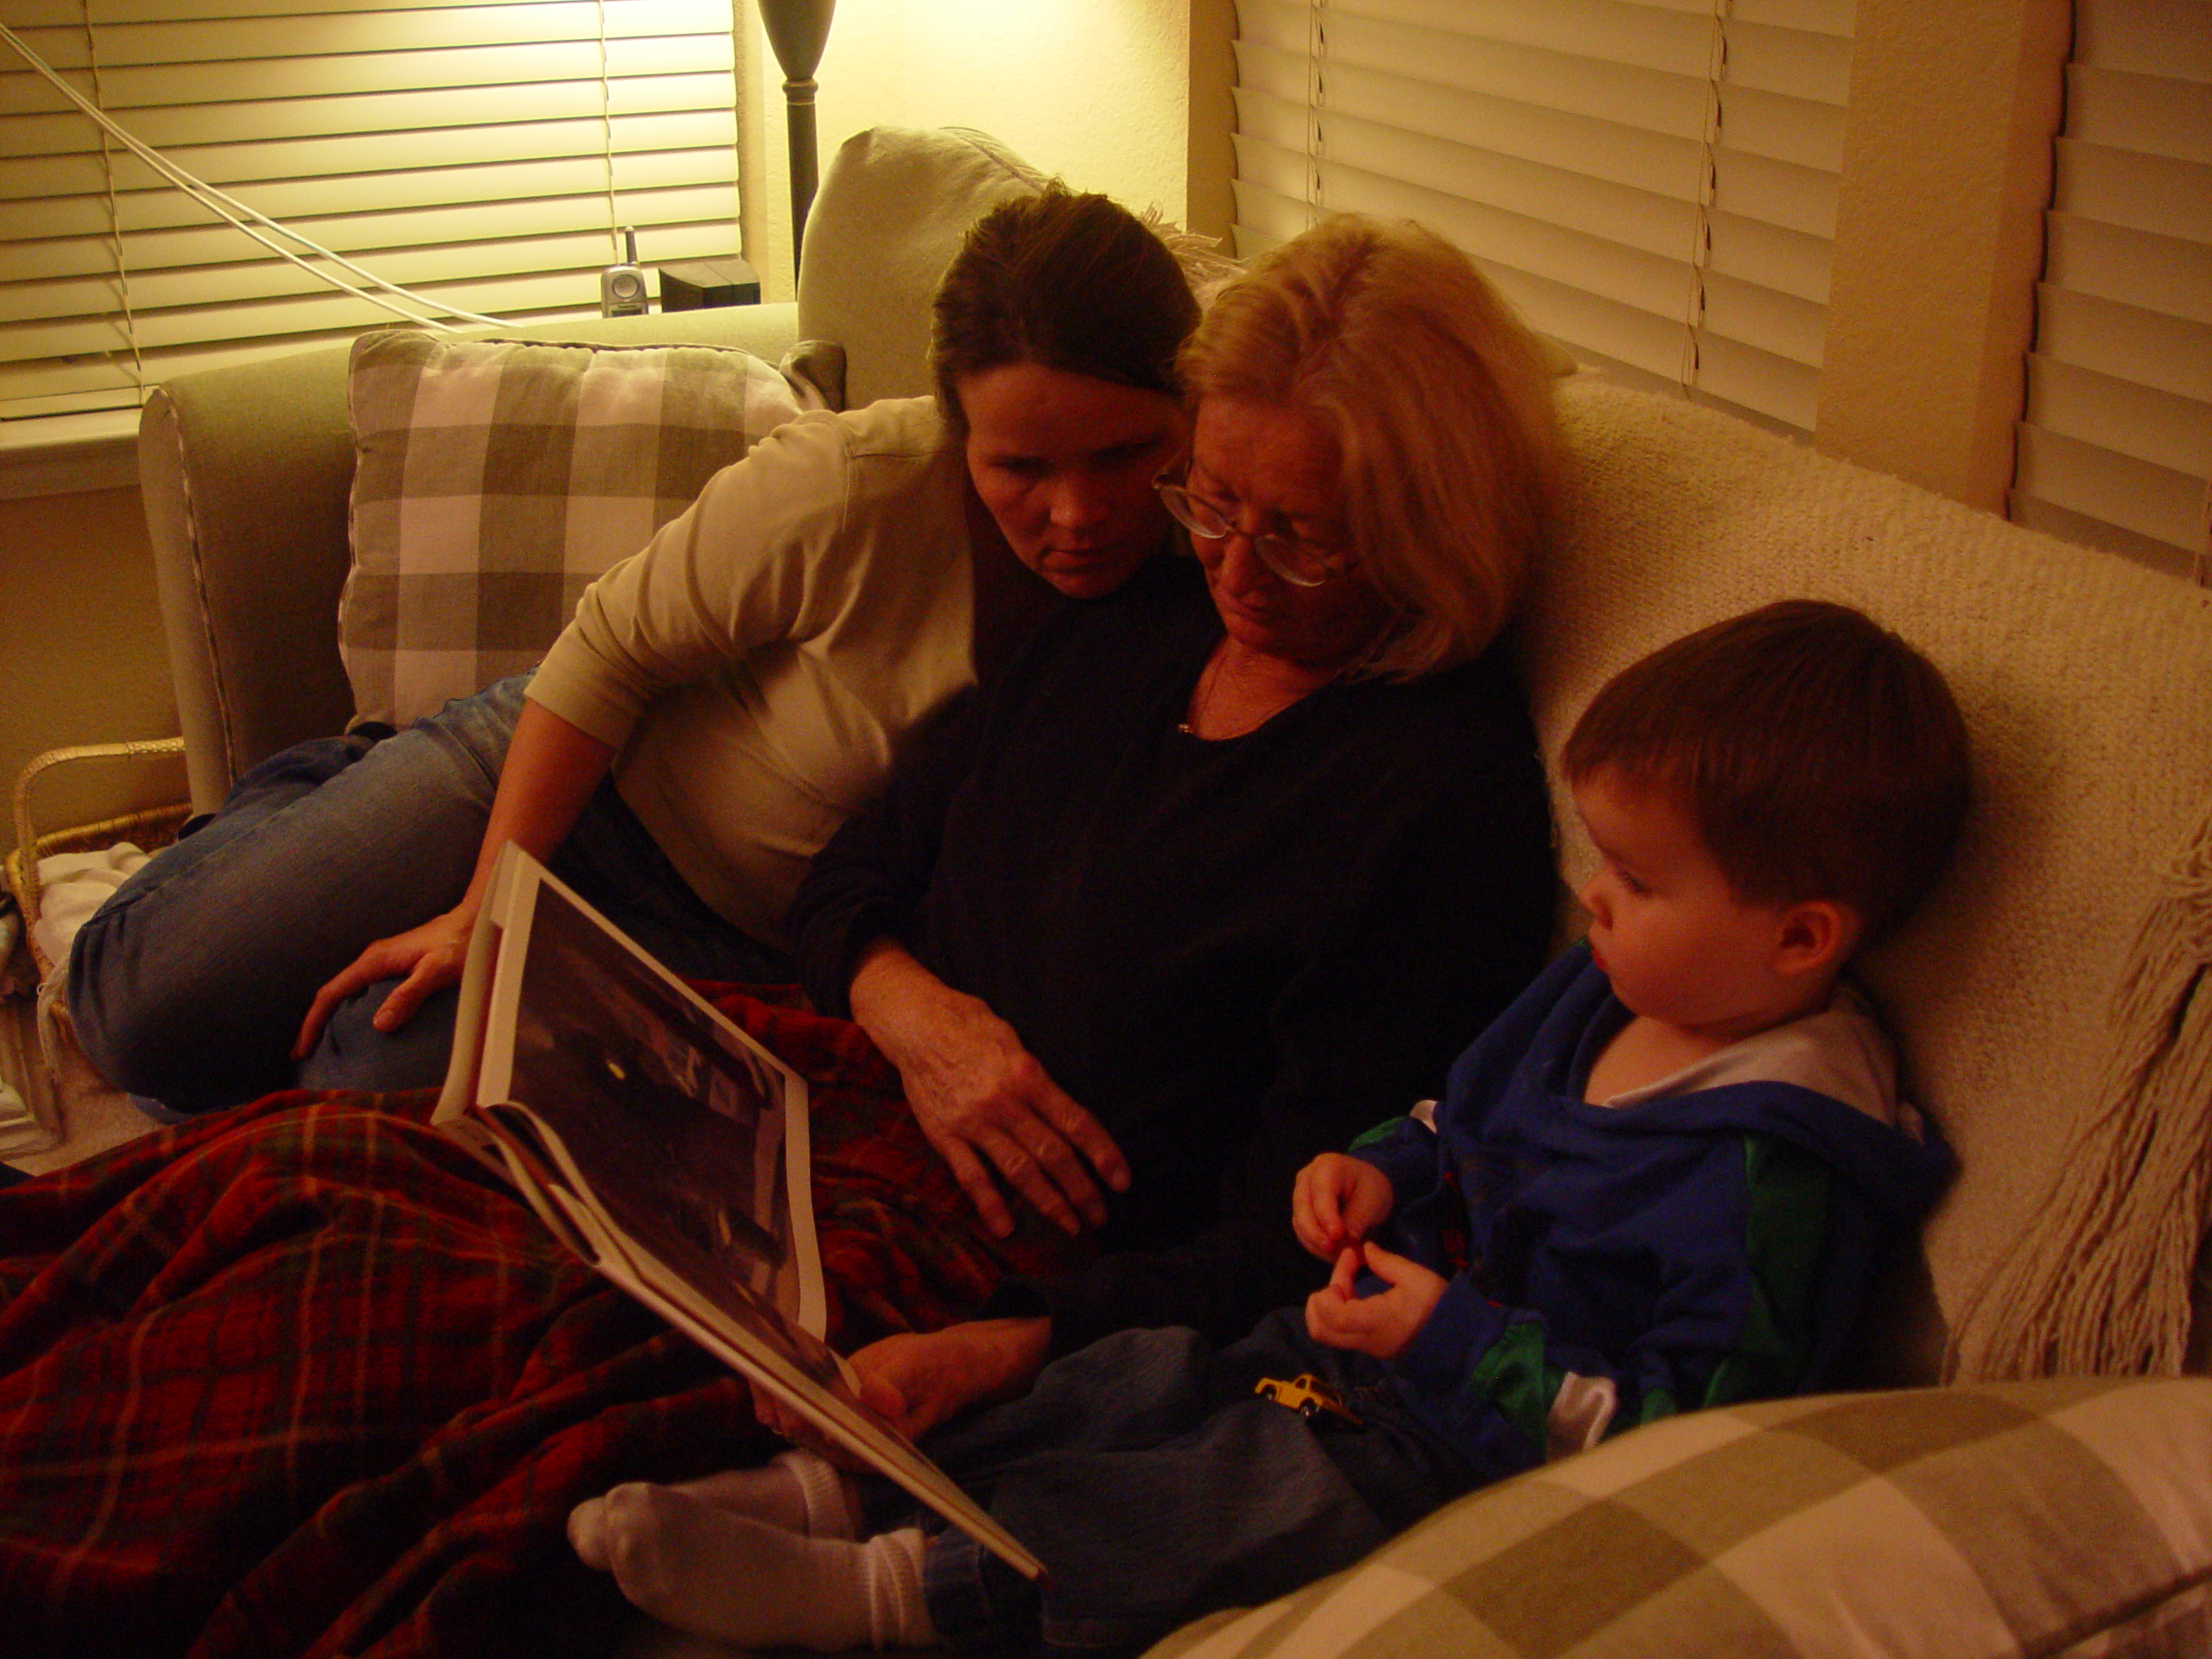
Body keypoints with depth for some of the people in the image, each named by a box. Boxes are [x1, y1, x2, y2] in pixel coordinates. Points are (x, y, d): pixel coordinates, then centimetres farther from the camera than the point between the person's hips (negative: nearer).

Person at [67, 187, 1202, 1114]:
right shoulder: (854, 489, -30)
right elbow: (609, 649, -14)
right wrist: (483, 903, -15)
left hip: (740, 945, 2)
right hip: (579, 782, -2)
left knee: (367, 1079, -10)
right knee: (141, 1009, 0)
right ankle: (310, 793, 32)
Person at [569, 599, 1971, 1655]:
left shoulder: (1774, 1166, -24)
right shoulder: (1614, 991, 5)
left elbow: (1690, 1436, -26)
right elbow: (1466, 1121, 22)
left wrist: (1458, 1344, -25)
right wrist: (1381, 1169, 1)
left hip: (1496, 1446, -9)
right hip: (1419, 1330, 10)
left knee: (1284, 1489, -28)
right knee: (1158, 1372, -2)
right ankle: (830, 1492, -7)